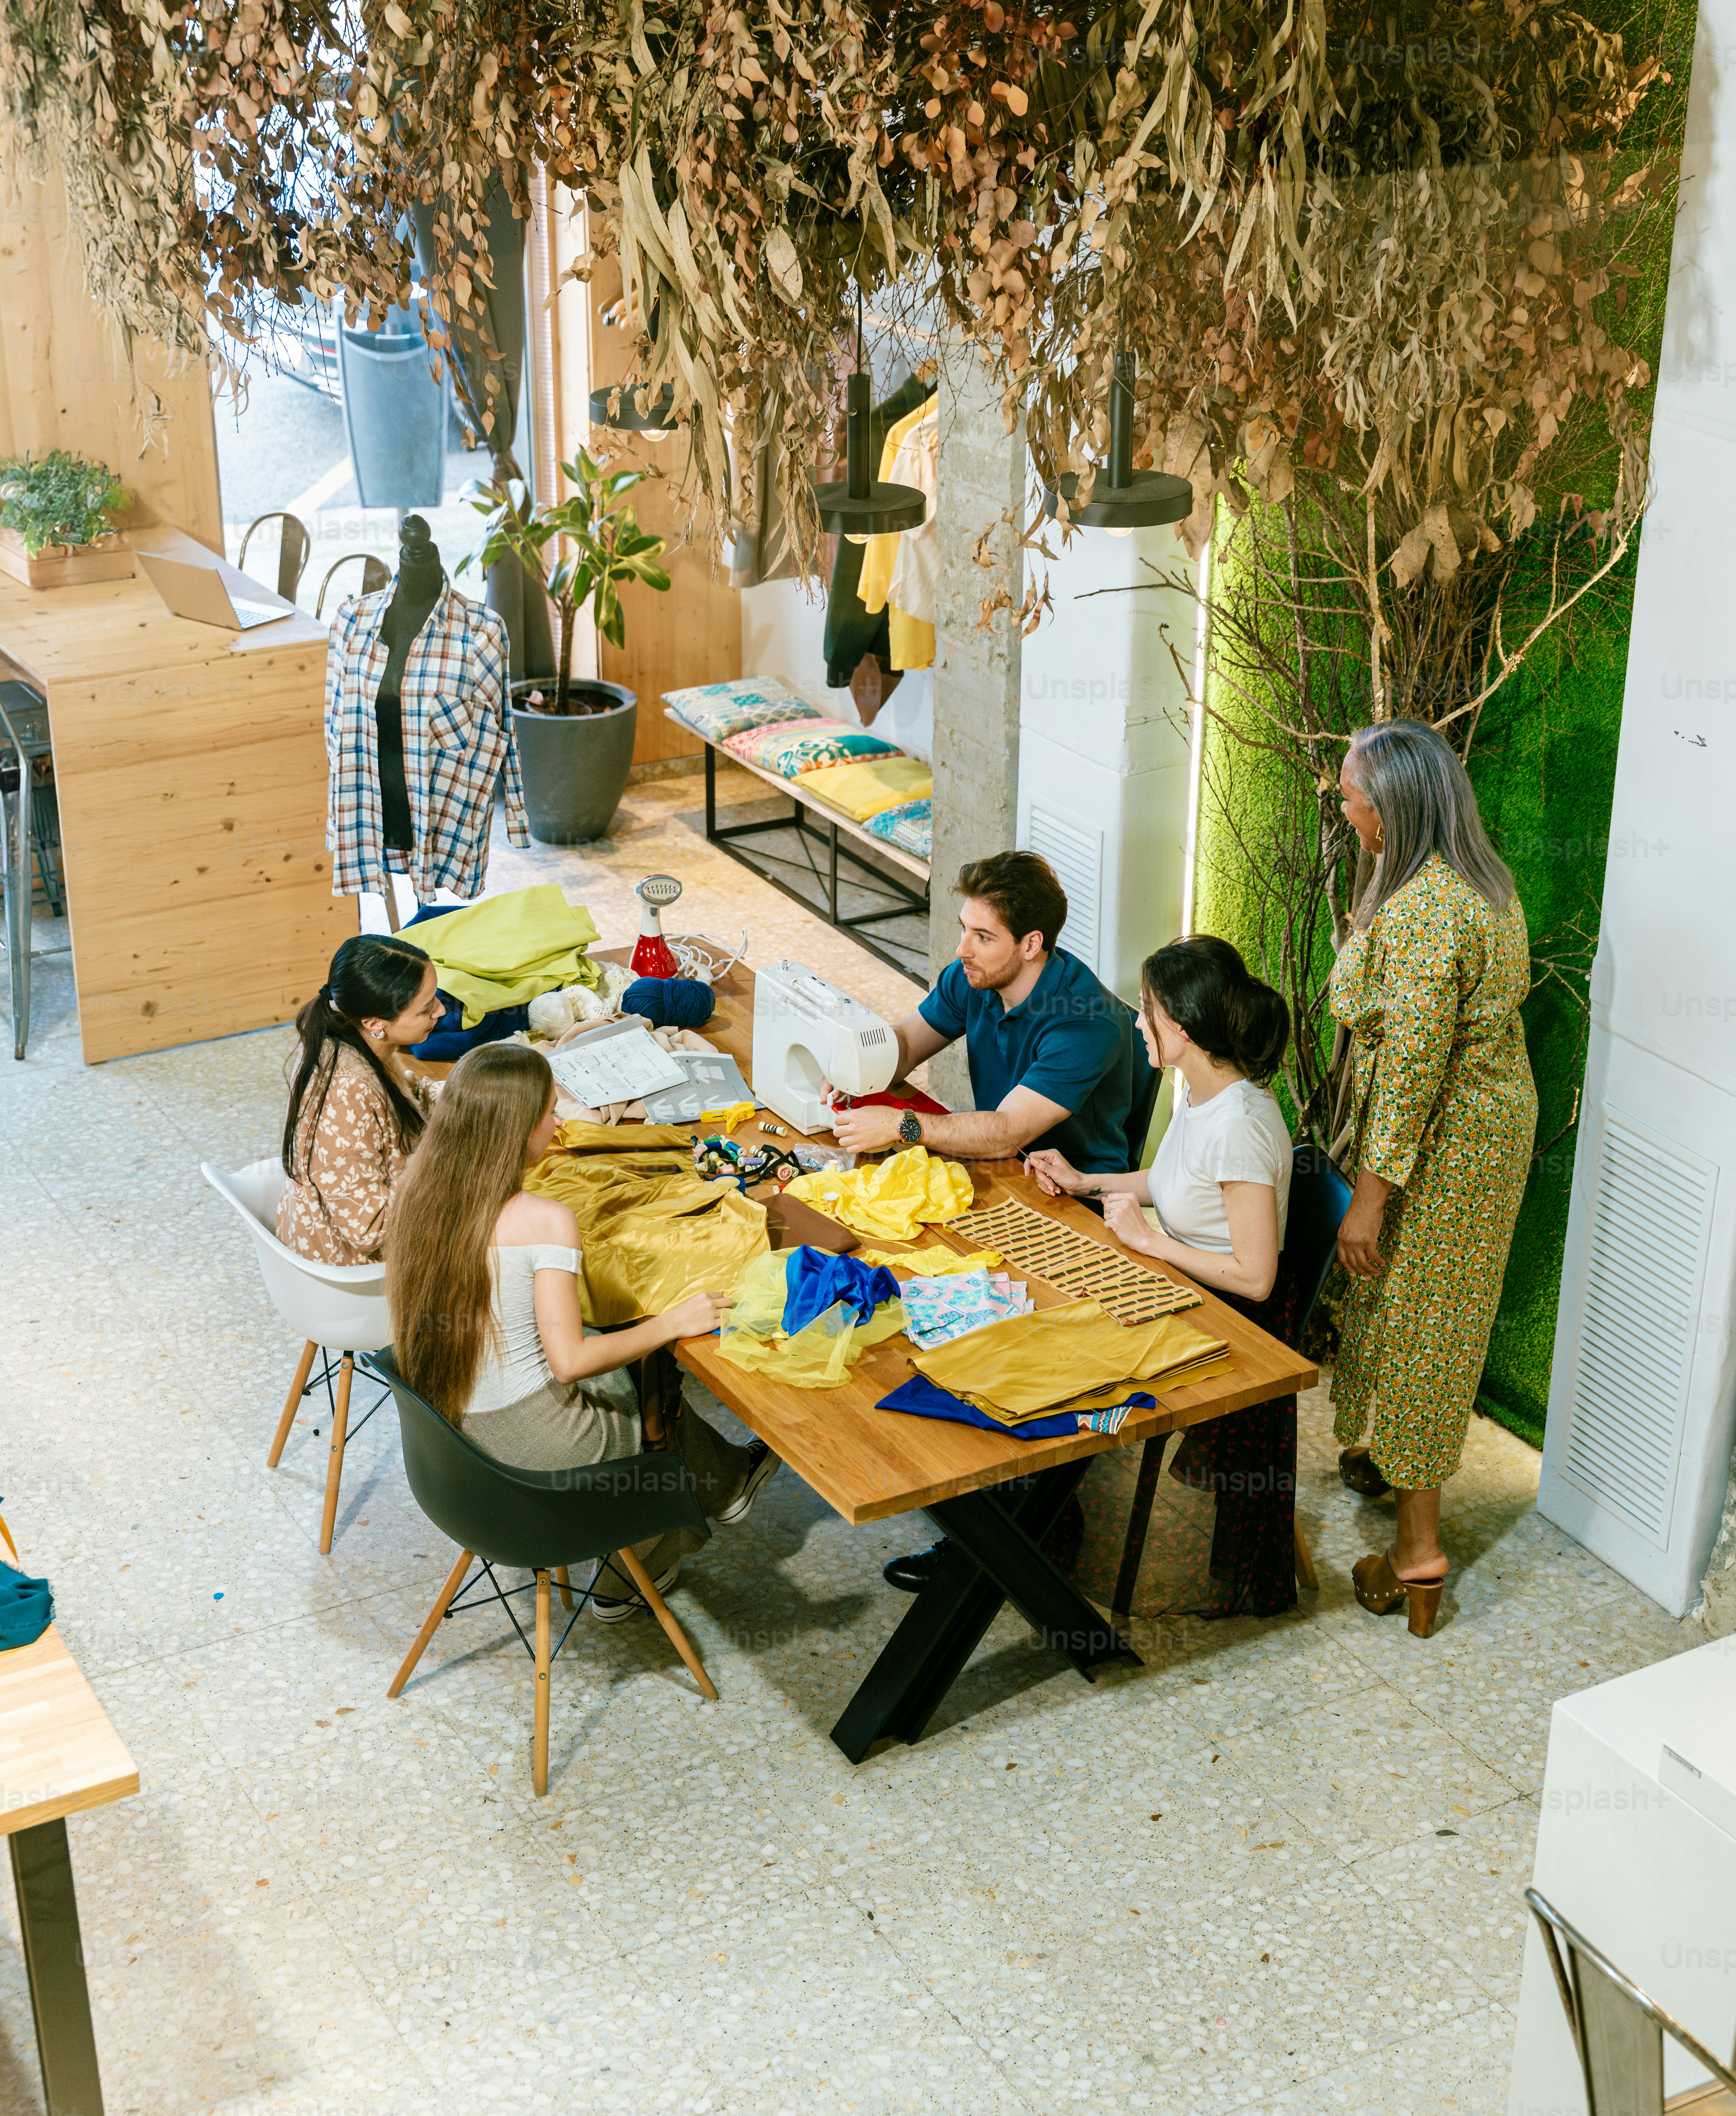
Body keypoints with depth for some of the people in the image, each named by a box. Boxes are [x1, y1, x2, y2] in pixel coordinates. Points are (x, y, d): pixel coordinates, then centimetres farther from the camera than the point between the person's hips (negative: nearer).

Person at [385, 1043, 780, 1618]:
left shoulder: (418, 1189, -4)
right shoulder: (545, 1221, -25)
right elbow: (569, 1361, -25)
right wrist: (673, 1323, -14)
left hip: (445, 1421, 7)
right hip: (529, 1439, -7)